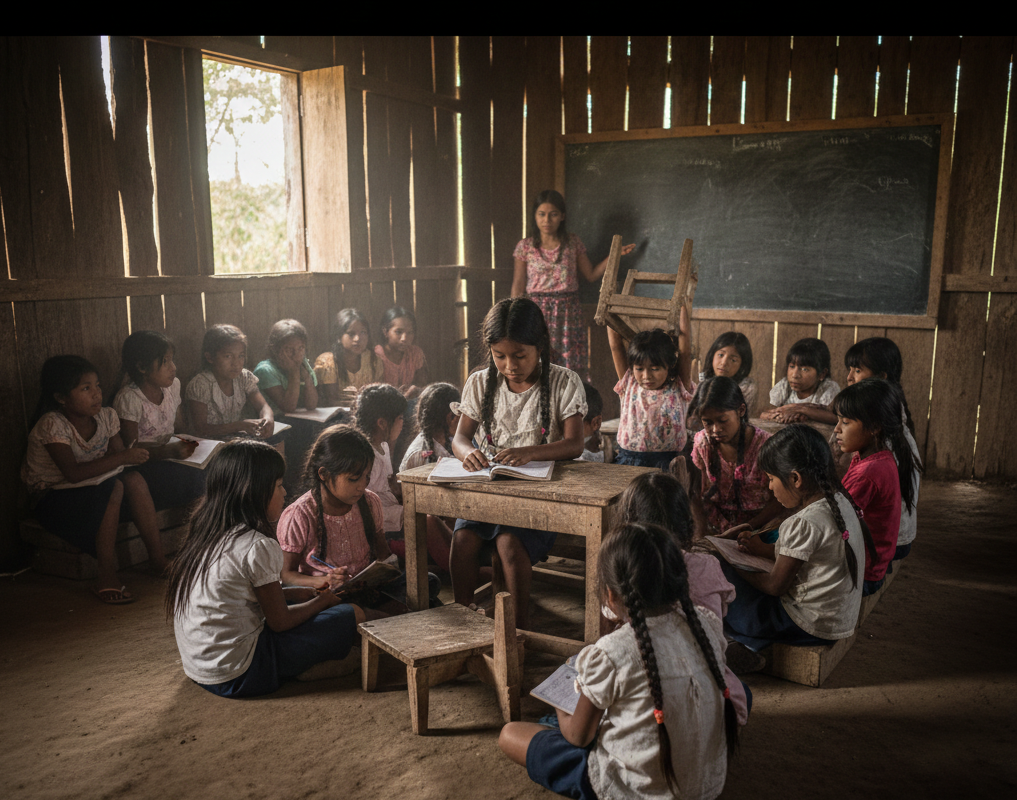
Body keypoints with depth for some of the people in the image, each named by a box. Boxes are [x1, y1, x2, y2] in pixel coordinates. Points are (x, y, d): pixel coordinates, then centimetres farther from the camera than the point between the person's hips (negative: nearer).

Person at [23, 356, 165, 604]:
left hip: (91, 490, 6)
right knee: (113, 488, -33)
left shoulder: (106, 416, -1)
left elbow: (119, 456, 2)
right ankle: (107, 578, -29)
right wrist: (121, 457, -34)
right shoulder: (51, 425, -21)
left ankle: (157, 557, -19)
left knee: (134, 480, -24)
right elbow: (73, 473, -31)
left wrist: (133, 455, -21)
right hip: (52, 498, -6)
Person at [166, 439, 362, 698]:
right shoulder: (258, 547, -21)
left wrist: (302, 592, 14)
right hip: (235, 676, -9)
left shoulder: (205, 533, 5)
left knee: (298, 597, 23)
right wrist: (321, 601, 7)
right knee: (352, 616, -7)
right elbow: (280, 622, -11)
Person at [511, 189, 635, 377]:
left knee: (571, 371, -2)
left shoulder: (573, 243, 7)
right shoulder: (525, 246, 2)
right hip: (537, 311, -1)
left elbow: (591, 275, 12)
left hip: (568, 312, 1)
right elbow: (518, 286, 5)